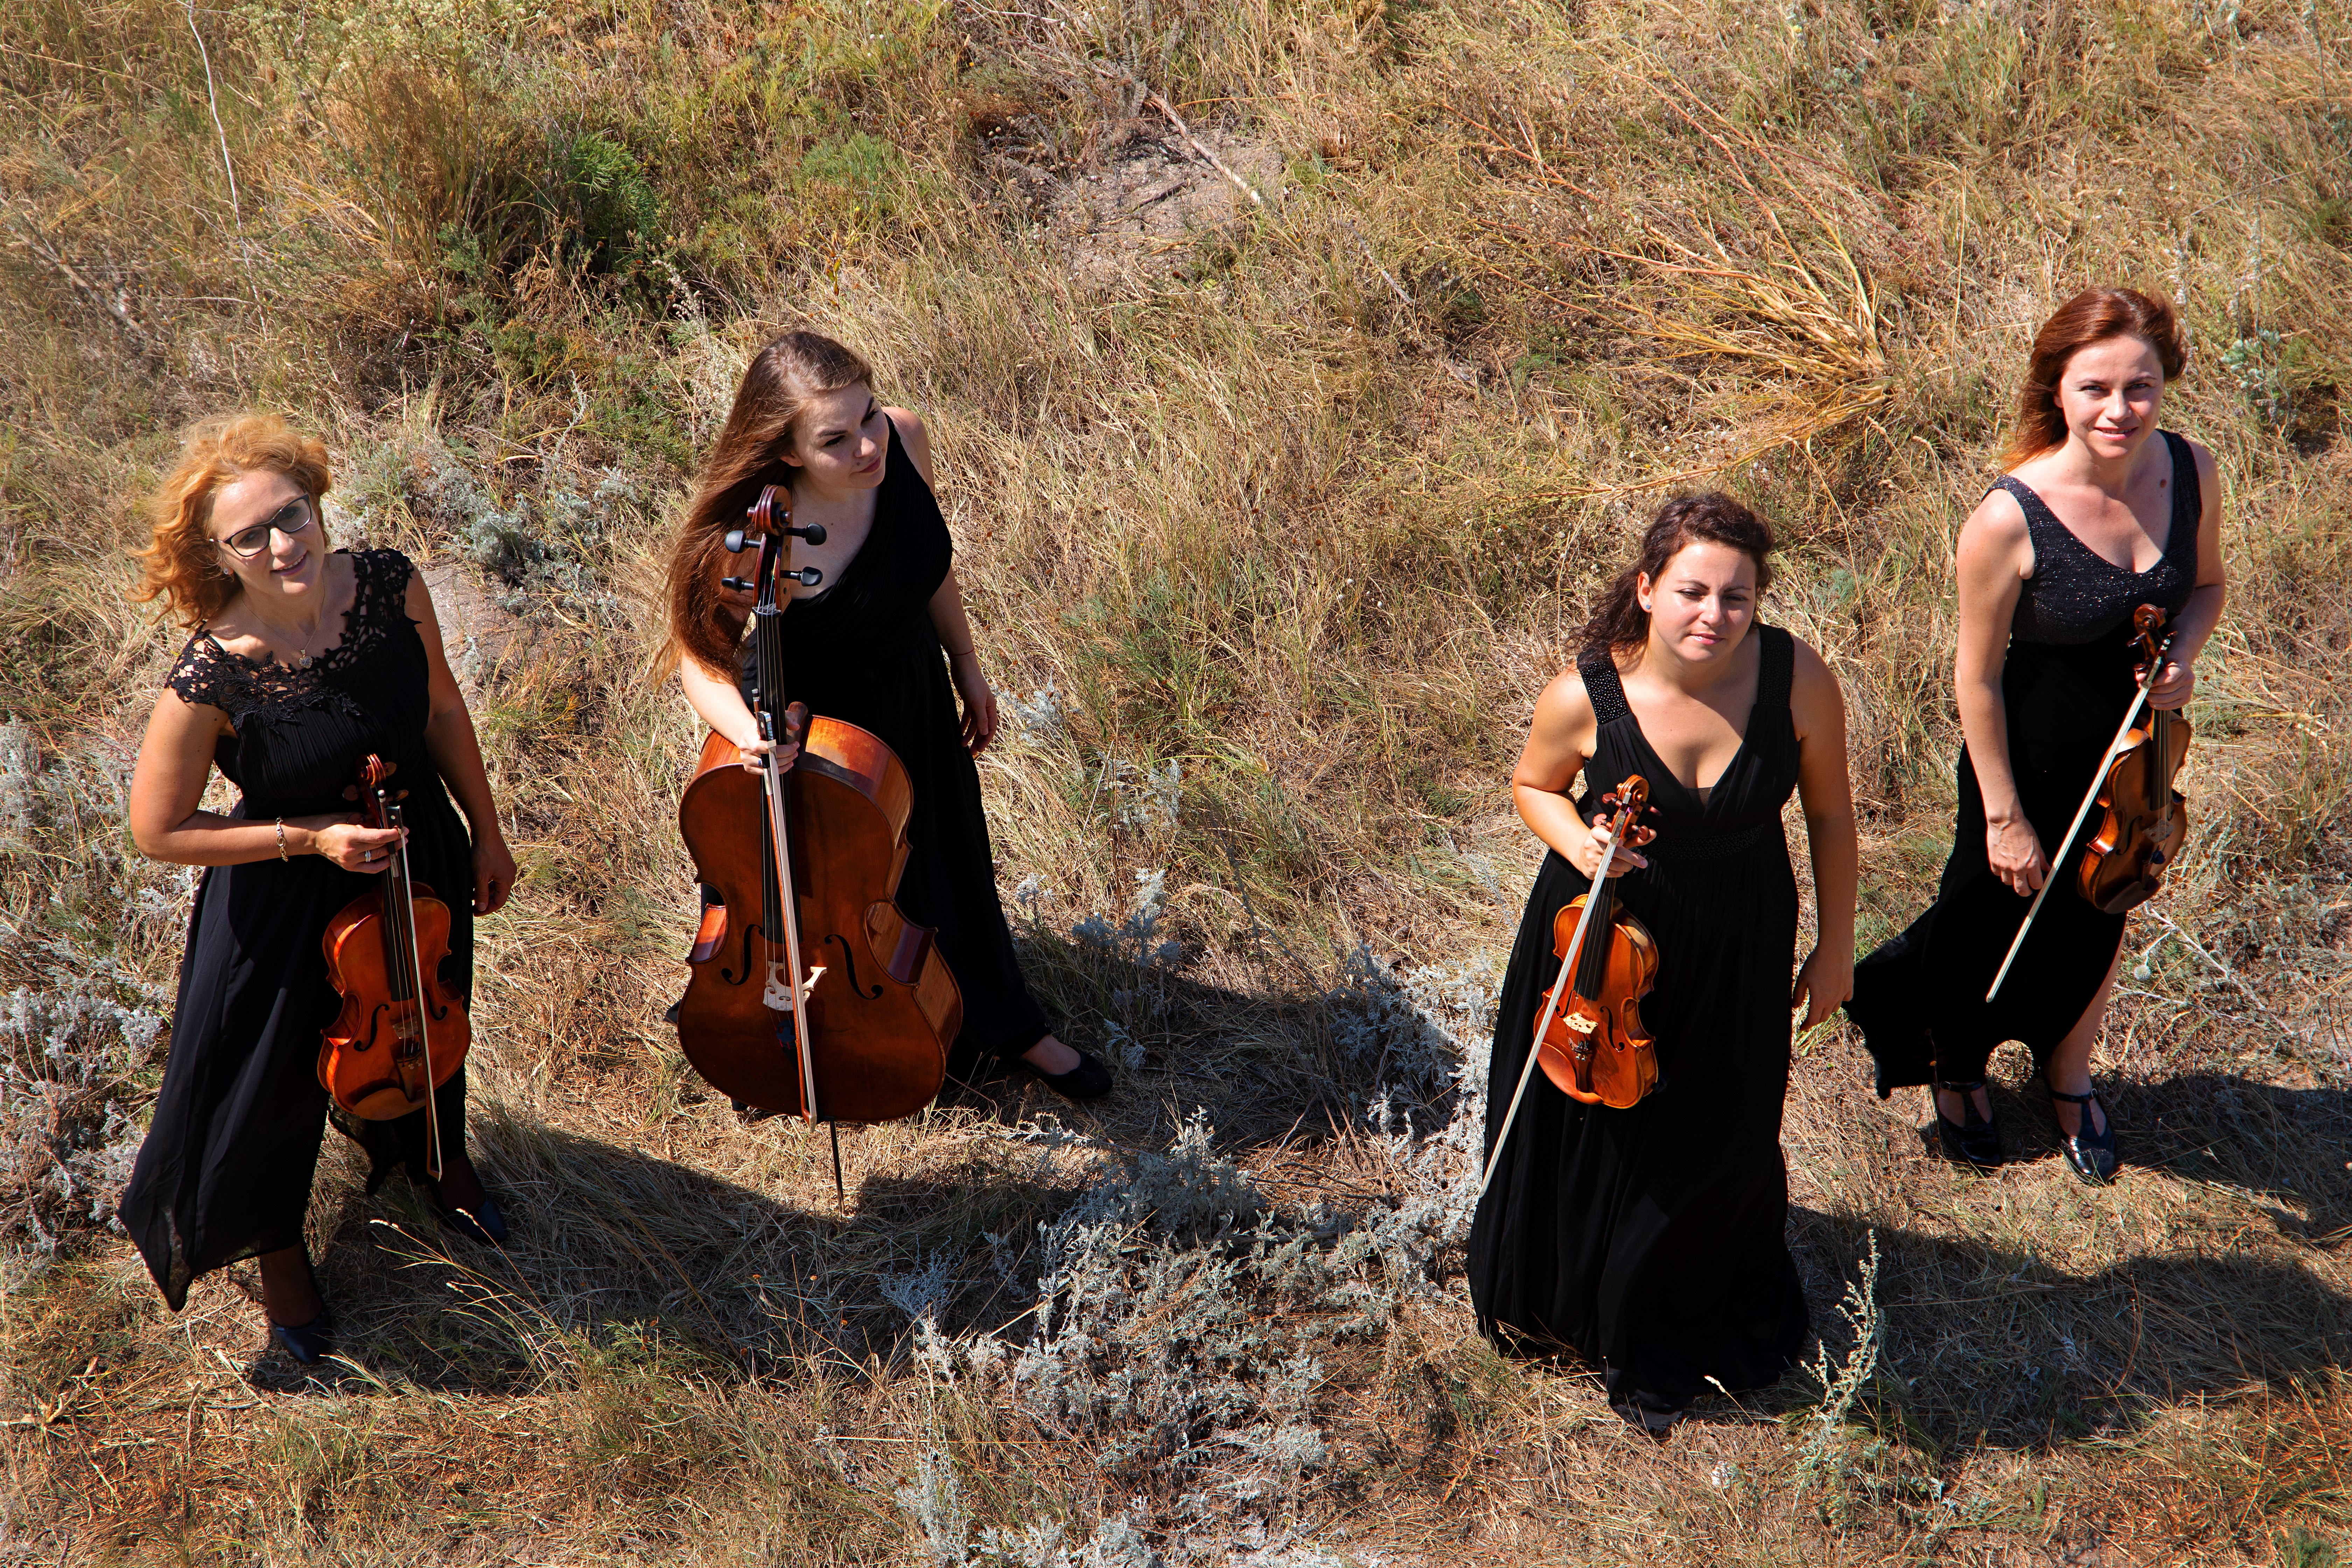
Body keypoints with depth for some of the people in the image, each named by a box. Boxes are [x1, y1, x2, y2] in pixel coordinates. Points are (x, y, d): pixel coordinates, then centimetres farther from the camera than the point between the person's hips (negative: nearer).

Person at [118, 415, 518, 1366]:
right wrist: (312, 838, -25)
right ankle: (279, 1249, 51)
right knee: (275, 1080, 19)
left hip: (419, 856, 4)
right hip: (287, 896, -4)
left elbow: (441, 708, -3)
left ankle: (437, 1156, 65)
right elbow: (159, 832, -19)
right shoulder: (209, 679, -33)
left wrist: (487, 831, 6)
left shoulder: (389, 585, -22)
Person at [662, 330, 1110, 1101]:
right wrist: (750, 733, -42)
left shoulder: (903, 440, -22)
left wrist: (966, 662, 10)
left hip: (916, 702, 6)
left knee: (954, 864, 28)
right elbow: (702, 660, -22)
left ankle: (1008, 1030, 56)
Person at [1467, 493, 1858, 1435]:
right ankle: (1559, 1300, 52)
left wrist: (1836, 944, 1)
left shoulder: (1798, 681, -23)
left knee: (1717, 1142, 19)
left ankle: (1694, 1326, 50)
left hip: (1737, 952, 1)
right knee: (1581, 1127, 21)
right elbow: (1533, 785, -3)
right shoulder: (1587, 695, -24)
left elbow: (1829, 812, -6)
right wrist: (1578, 842, -24)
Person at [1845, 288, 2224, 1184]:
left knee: (2097, 922, 27)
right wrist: (2002, 816, -14)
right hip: (2034, 763, -4)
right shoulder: (2008, 521, -30)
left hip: (2137, 755, 4)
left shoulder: (2190, 472, -16)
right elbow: (1977, 676, -20)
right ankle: (1957, 1068, 52)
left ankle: (2070, 1074, 56)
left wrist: (2182, 653, -17)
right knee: (1996, 925, 19)